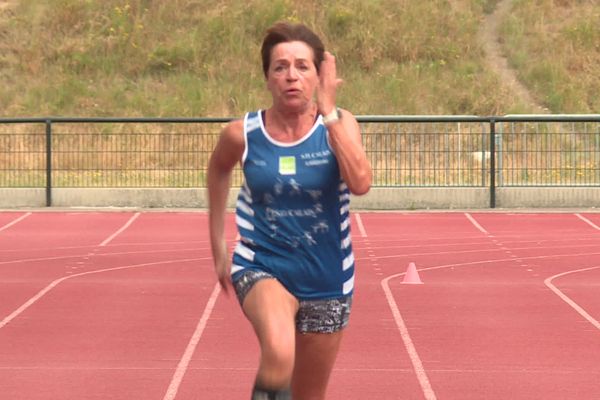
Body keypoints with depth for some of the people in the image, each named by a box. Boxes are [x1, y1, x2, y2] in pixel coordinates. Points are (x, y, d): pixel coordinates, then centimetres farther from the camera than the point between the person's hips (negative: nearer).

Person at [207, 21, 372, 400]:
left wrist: (328, 112, -26)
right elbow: (218, 170, 16)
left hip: (326, 280, 2)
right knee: (278, 353, -36)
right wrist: (218, 246, 19)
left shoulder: (340, 124, -8)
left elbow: (360, 183, -27)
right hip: (261, 269, -2)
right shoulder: (243, 134, -8)